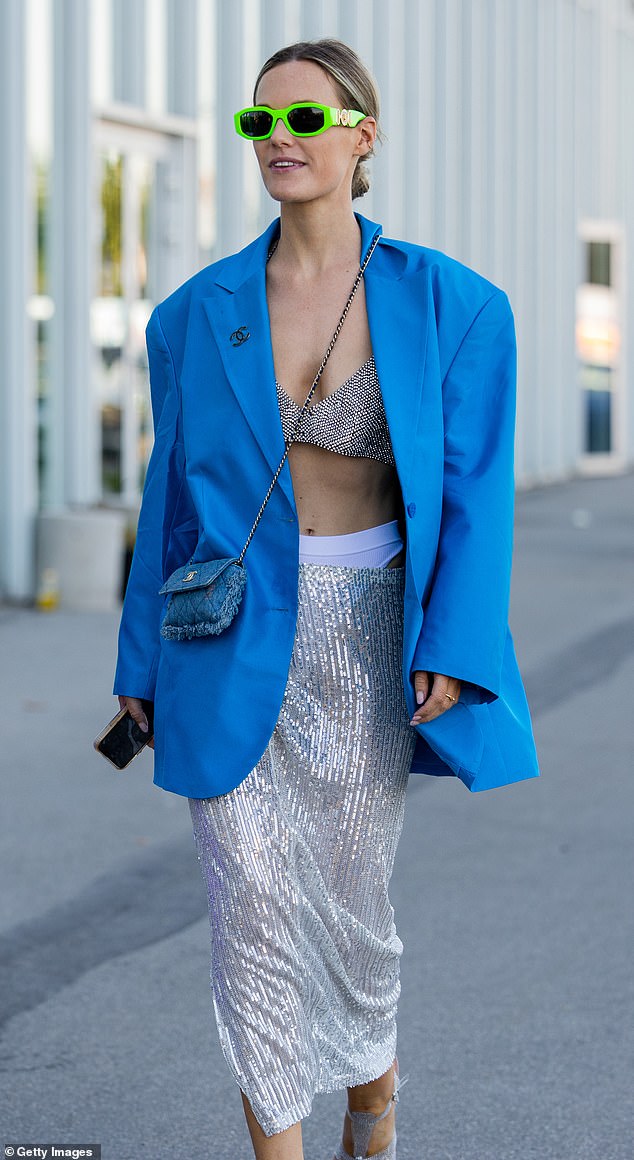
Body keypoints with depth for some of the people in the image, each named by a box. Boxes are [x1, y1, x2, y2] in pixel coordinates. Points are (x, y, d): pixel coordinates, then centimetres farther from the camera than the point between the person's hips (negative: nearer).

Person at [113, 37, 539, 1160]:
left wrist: (452, 646, -12)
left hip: (365, 635, -1)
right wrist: (143, 661, 9)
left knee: (354, 887, 12)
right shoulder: (199, 311, 2)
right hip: (232, 638, 1)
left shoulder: (446, 303, -3)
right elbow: (170, 491, 8)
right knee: (251, 897, -1)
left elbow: (473, 489, -3)